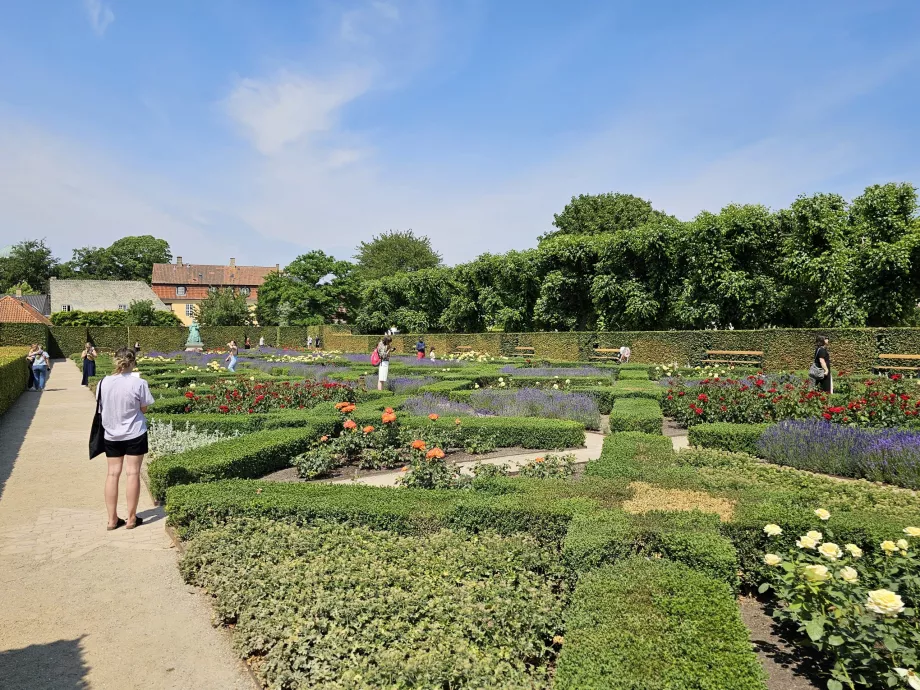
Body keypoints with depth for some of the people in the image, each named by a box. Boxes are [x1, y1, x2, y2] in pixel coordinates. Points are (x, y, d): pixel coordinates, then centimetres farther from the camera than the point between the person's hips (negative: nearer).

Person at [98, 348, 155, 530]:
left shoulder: (103, 383, -5)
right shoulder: (139, 383, -16)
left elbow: (102, 405, 6)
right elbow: (144, 408, -8)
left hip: (111, 434, 3)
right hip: (135, 434, -3)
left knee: (112, 473, 10)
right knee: (133, 473, 4)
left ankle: (112, 519, 15)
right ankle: (131, 518, 11)